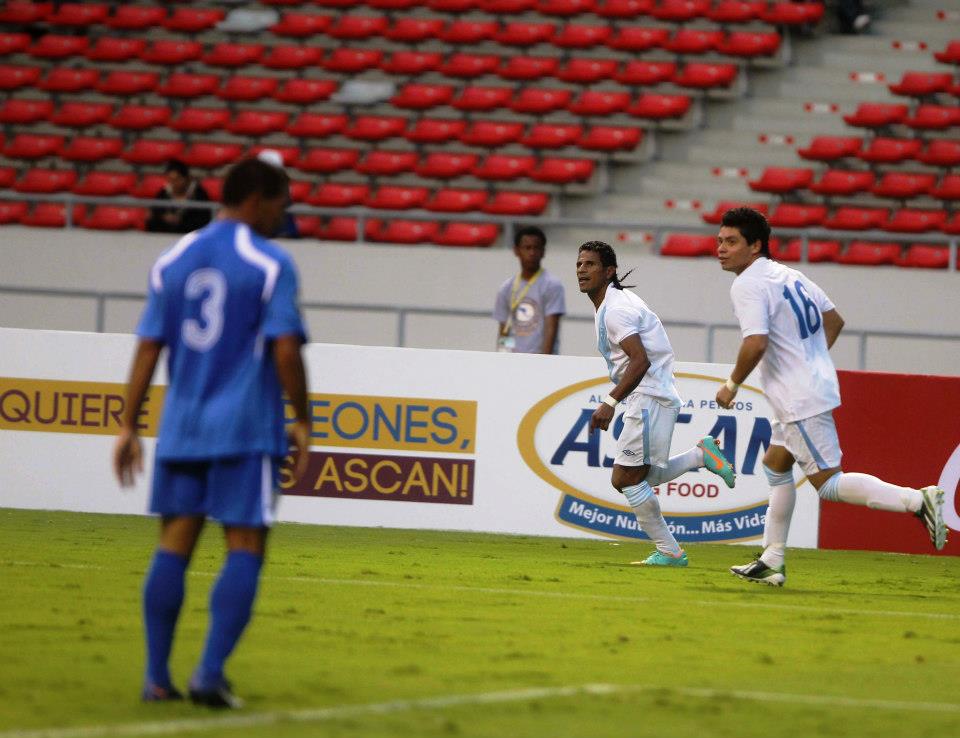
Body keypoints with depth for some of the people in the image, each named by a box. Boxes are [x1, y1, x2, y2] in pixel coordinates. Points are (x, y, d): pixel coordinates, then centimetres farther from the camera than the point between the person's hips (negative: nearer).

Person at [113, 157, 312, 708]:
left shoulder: (173, 261, 9)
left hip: (180, 426, 5)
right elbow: (285, 348, -12)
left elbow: (148, 347, 8)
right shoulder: (271, 265, -6)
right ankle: (210, 675, -10)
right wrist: (302, 422, -2)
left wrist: (129, 426, 10)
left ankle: (157, 677, 6)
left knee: (174, 547, 8)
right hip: (246, 429, -5)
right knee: (245, 549, -1)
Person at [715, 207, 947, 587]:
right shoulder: (789, 275, 15)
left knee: (828, 483, -8)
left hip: (799, 398, -10)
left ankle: (917, 499, -17)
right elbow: (834, 319, 22)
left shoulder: (747, 285, -14)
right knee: (775, 465, 20)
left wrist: (732, 385, -11)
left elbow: (756, 343, -25)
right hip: (818, 383, 10)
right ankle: (771, 562, 23)